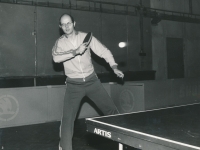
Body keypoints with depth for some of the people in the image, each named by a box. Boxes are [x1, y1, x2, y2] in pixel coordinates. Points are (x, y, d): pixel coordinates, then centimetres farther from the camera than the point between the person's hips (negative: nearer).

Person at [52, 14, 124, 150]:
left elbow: (104, 51, 2)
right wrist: (76, 52, -27)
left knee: (111, 110, 5)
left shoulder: (86, 37, 0)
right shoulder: (60, 43, -1)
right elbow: (56, 58, -21)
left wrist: (114, 67, -8)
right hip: (74, 85, -1)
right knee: (67, 118, -7)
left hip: (92, 81, 1)